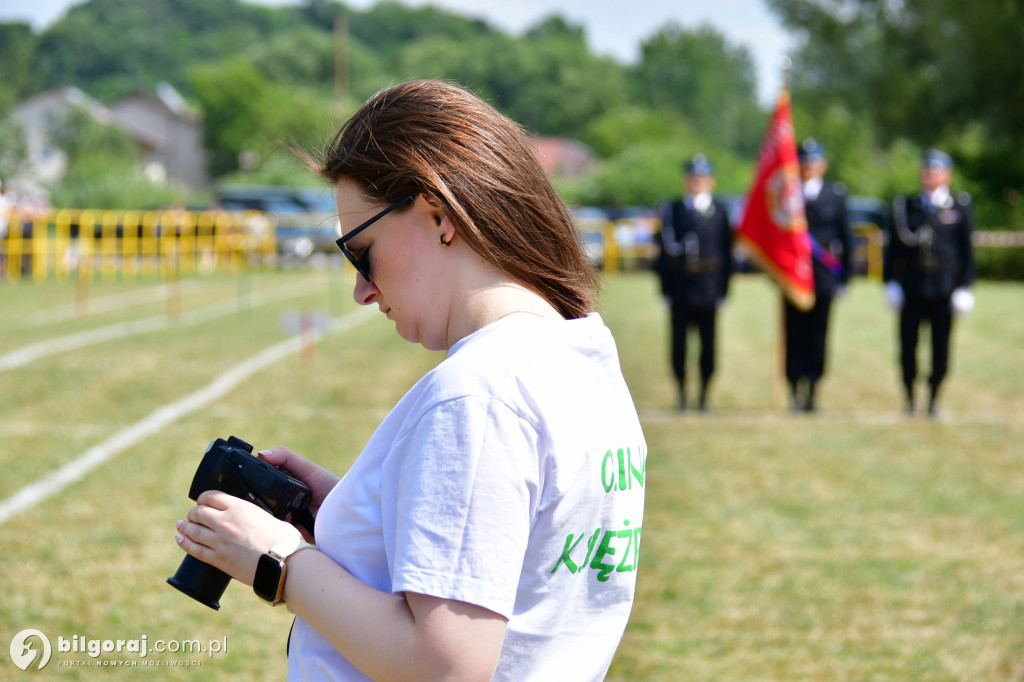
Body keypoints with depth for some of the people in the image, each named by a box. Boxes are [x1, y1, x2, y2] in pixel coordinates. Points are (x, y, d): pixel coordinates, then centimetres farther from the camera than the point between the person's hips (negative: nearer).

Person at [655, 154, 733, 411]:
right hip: (680, 287, 0)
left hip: (708, 288, 0)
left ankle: (704, 395, 12)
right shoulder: (672, 211, 6)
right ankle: (681, 393, 11)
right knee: (679, 340, 1)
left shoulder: (720, 213, 7)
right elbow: (665, 251, 4)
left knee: (708, 341, 2)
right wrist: (666, 289, -2)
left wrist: (722, 291, 0)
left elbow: (727, 254, 6)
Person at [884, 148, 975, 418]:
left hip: (944, 285, -1)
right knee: (908, 343, 1)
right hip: (911, 286, 1)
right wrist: (890, 281, 1)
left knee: (941, 345, 1)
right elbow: (893, 247, 10)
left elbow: (967, 250, 6)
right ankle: (909, 399, 13)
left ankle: (934, 399, 14)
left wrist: (964, 285, -1)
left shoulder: (959, 208, 7)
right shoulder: (906, 207, 10)